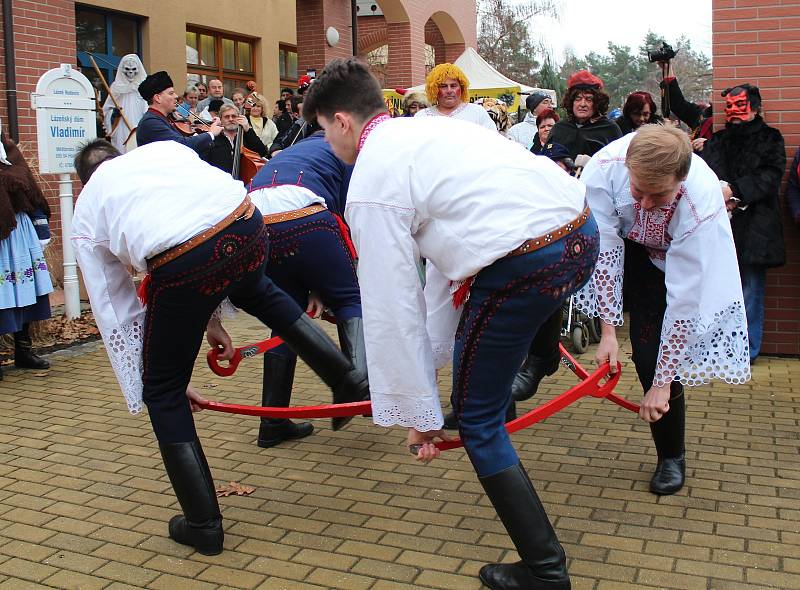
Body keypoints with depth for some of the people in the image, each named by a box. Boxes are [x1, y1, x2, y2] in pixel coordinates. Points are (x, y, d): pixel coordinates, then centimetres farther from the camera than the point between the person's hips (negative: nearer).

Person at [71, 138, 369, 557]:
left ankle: (203, 525, 27)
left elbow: (116, 316, 25)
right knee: (256, 292, 40)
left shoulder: (85, 213, 26)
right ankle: (348, 383, 38)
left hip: (182, 262, -4)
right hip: (246, 226, 4)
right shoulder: (164, 148, 34)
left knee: (163, 392, 19)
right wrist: (212, 318, 39)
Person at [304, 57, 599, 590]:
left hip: (526, 265, -9)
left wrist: (420, 414, 7)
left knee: (478, 419, 10)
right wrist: (433, 354, 30)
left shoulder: (370, 184, -3)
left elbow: (392, 309, -2)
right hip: (582, 232, 9)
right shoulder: (430, 128, 23)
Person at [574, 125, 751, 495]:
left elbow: (684, 300, -36)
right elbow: (605, 250, -28)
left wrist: (662, 382, -30)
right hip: (622, 242, 5)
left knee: (652, 354, -11)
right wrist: (608, 329, -27)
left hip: (672, 261, -4)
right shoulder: (605, 167, -36)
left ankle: (672, 457, 9)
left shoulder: (702, 205, -41)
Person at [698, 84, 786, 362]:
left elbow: (770, 176, -5)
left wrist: (734, 190, -18)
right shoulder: (716, 140, 17)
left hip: (753, 227, -3)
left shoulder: (770, 138, 8)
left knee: (750, 289, -1)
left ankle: (748, 349, 9)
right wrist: (721, 197, -12)